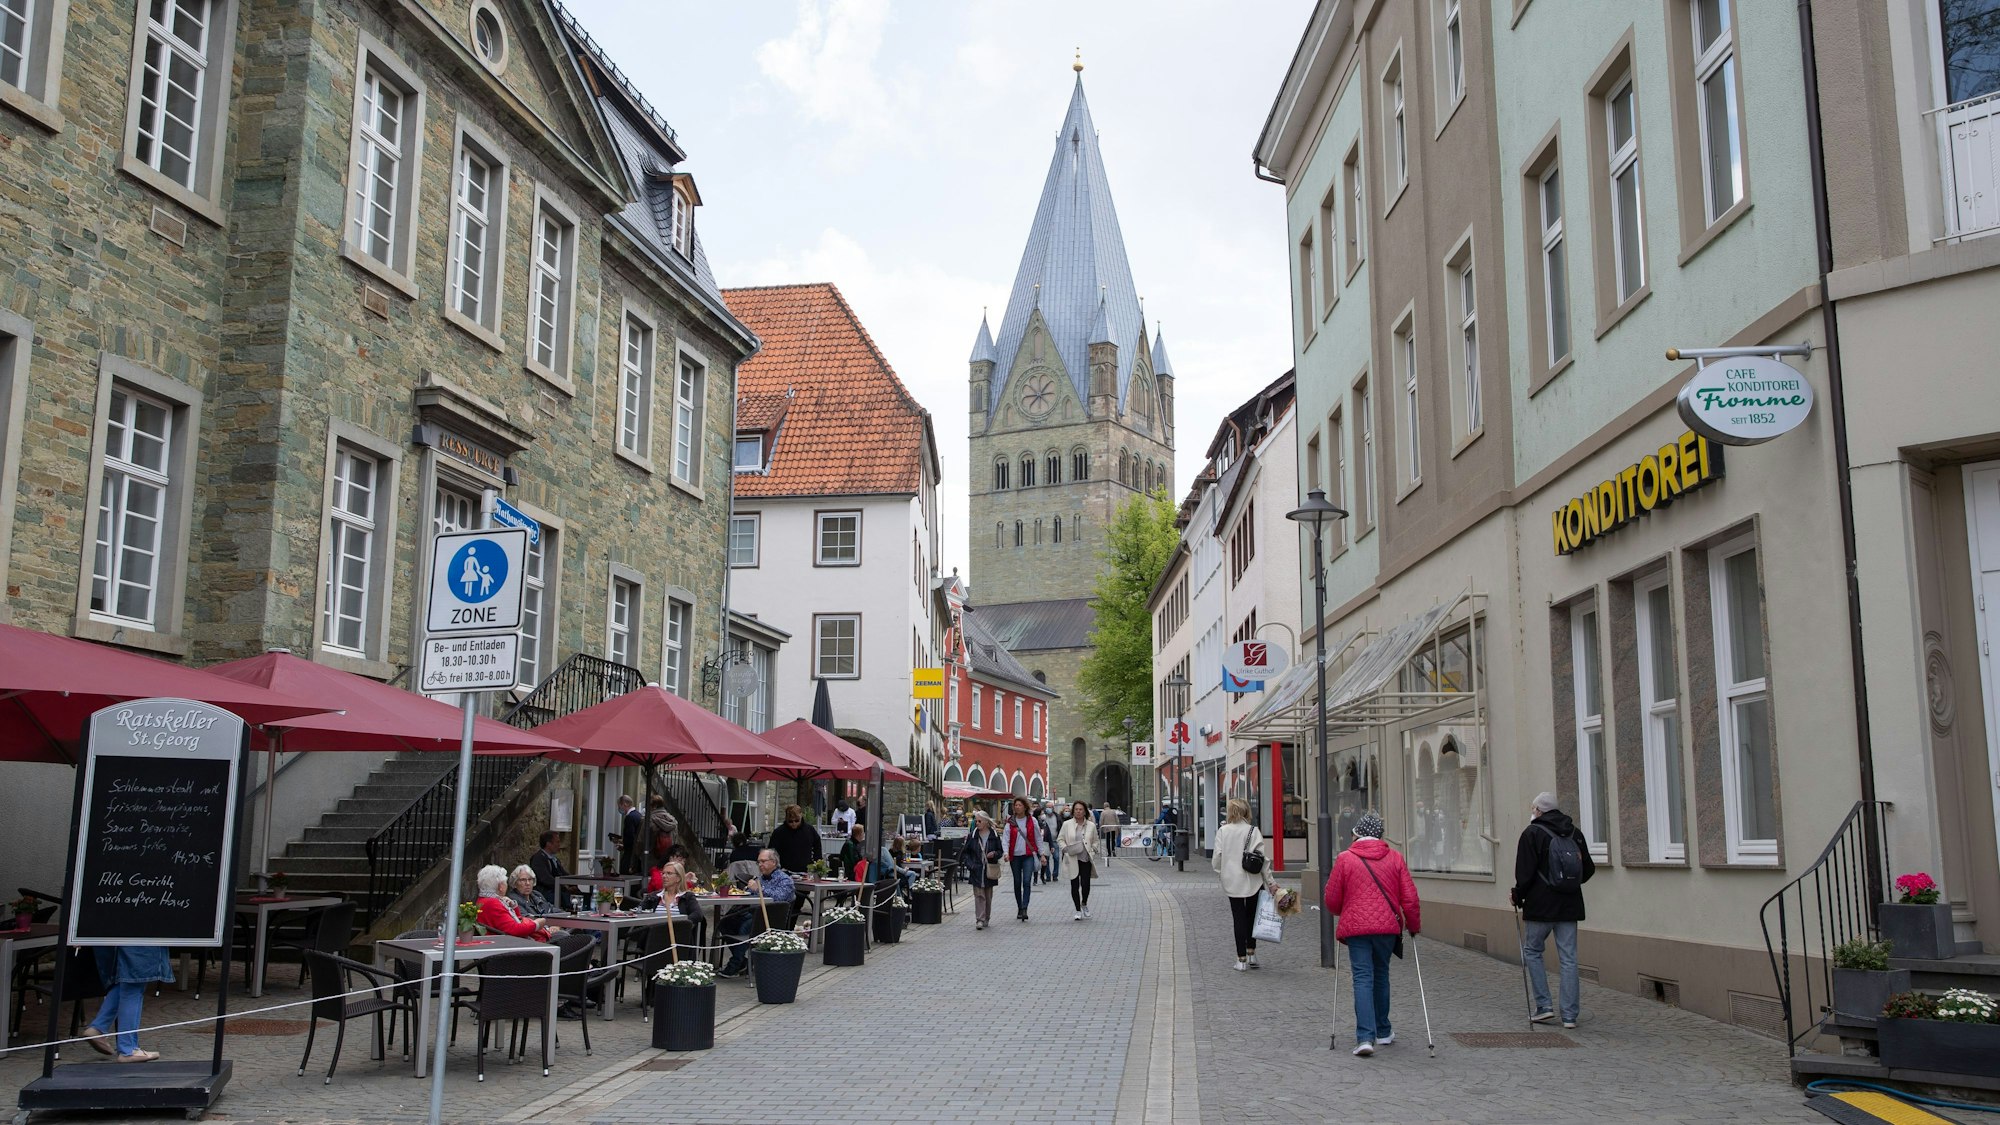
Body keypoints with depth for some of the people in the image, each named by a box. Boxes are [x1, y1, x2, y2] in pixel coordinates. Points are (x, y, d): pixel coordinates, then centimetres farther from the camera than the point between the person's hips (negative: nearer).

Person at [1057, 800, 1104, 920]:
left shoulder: (1091, 825, 7)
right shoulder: (1067, 824, 3)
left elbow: (1096, 841, 16)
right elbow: (1060, 839, 7)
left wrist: (1093, 849, -3)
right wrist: (1065, 848, -10)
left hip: (1086, 859, 0)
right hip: (1072, 859, 0)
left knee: (1085, 884, -5)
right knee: (1074, 885, 0)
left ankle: (1084, 904, 26)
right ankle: (1078, 911, 12)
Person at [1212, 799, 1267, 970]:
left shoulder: (1223, 831, -4)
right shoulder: (1253, 831, -8)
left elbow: (1217, 857, -4)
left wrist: (1220, 872, 15)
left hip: (1232, 882, 1)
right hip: (1252, 881, -1)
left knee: (1238, 918, 6)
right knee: (1252, 916, 17)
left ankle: (1241, 959, 6)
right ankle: (1251, 953, 16)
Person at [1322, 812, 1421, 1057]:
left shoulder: (1344, 859, -2)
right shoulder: (1394, 858, 4)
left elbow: (1331, 900, 2)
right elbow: (1410, 897, 4)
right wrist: (1414, 925, 19)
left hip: (1355, 927, -2)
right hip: (1387, 926, 2)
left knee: (1363, 978, -2)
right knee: (1381, 976, 19)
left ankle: (1365, 1037, -13)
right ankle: (1383, 1032, 29)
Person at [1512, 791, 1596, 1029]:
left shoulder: (1532, 833, -8)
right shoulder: (1575, 833, 9)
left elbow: (1525, 873, -12)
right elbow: (1589, 869, 14)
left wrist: (1518, 896, 2)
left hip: (1541, 905, -5)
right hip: (1570, 905, 5)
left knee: (1532, 951, 11)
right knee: (1568, 958, 6)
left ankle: (1544, 1005, 4)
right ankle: (1569, 1015, 5)